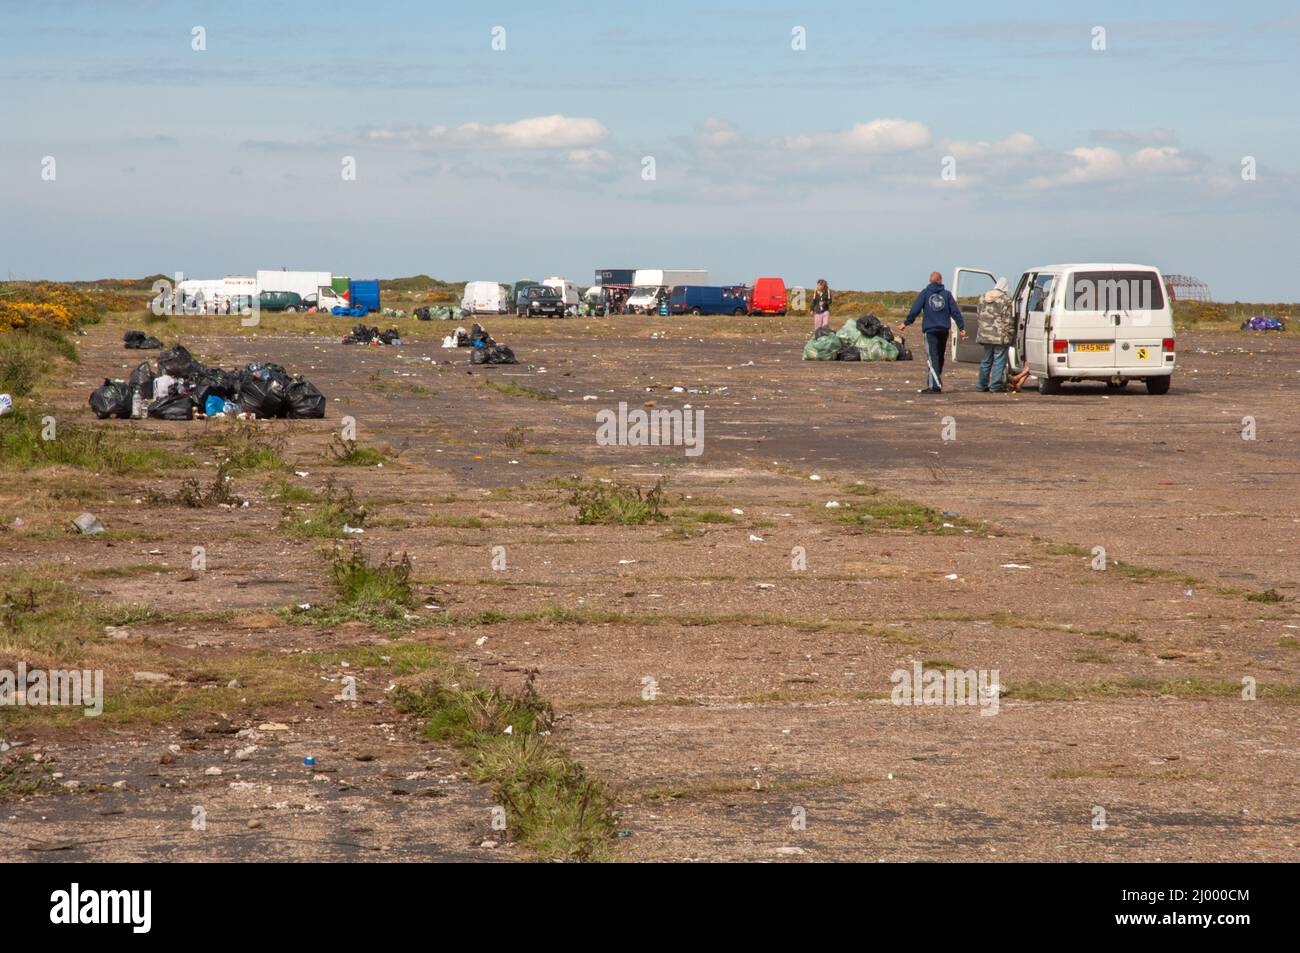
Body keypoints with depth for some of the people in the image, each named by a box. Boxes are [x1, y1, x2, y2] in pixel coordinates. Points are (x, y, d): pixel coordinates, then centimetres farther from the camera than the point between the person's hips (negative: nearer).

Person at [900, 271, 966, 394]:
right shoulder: (947, 294, 7)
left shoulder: (925, 293, 1)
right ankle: (932, 384, 23)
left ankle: (936, 385, -21)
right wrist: (961, 327, 4)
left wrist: (906, 323, 6)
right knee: (939, 358, 15)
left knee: (932, 358, -9)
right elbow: (955, 311, 3)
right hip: (944, 330, 3)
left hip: (930, 330, -3)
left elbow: (915, 309, -2)